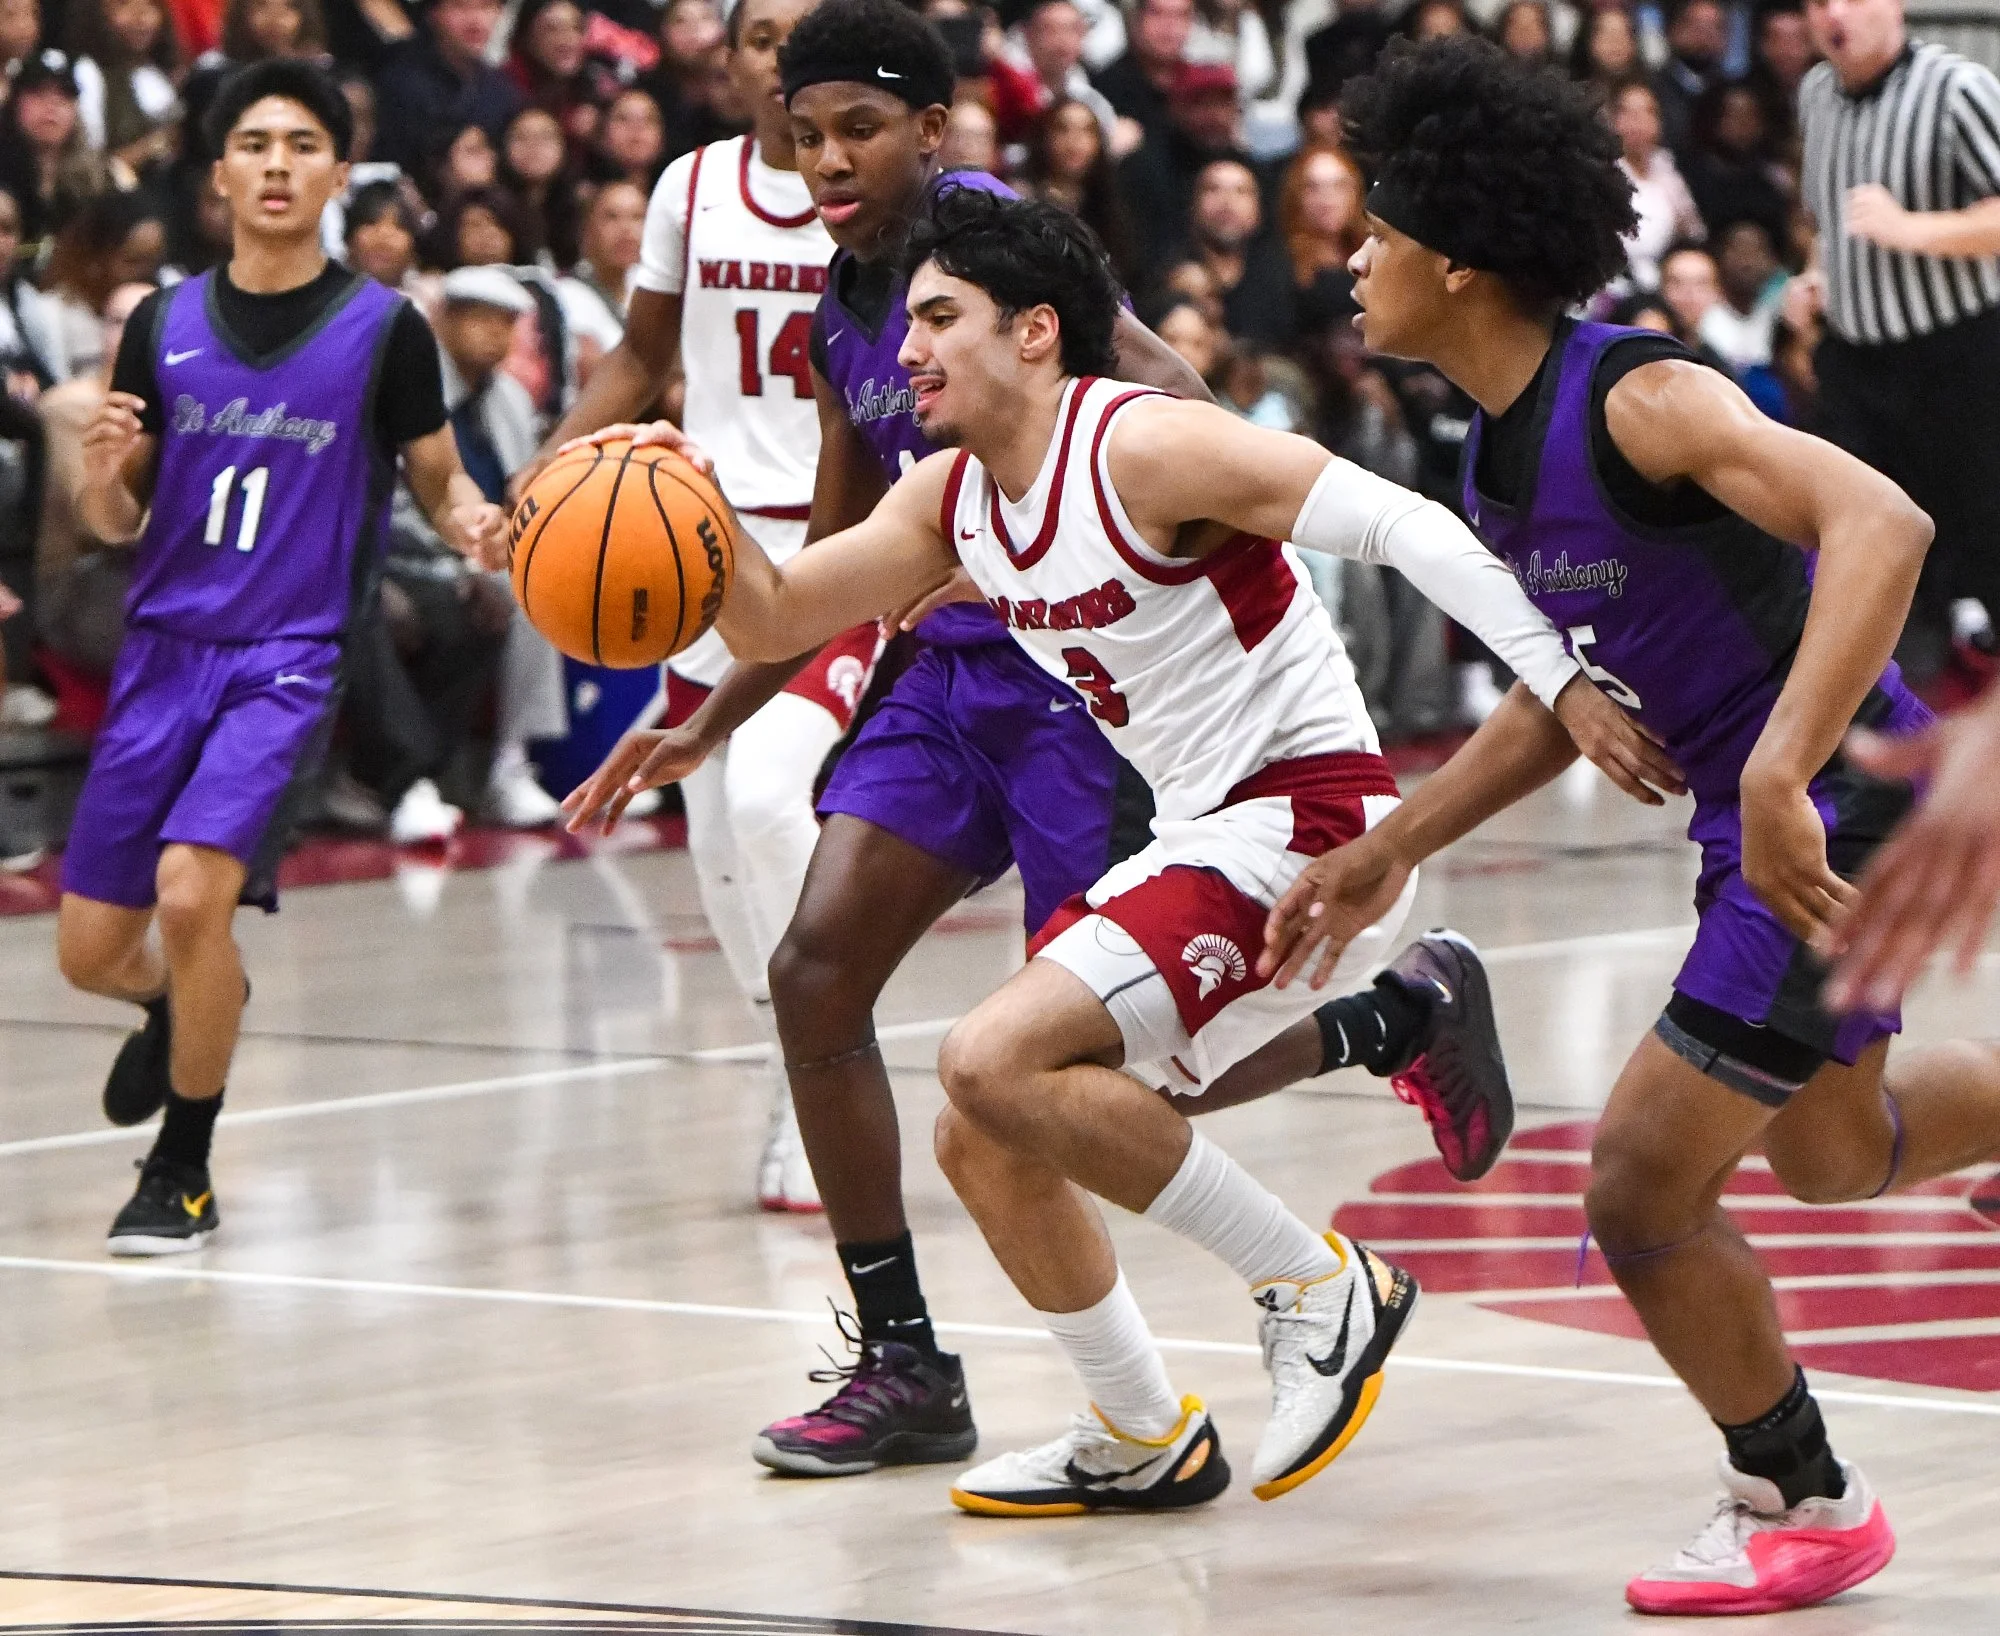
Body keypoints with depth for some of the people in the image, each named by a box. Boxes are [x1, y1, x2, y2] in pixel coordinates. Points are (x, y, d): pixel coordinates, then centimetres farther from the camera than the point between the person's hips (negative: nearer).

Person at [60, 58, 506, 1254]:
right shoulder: (164, 326, 6)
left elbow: (442, 481, 7)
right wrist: (104, 473, -12)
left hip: (292, 658, -4)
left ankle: (184, 1172, -5)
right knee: (91, 951, 5)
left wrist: (477, 527, -16)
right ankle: (184, 1008, 43)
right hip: (166, 649, 4)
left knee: (192, 887, -25)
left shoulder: (383, 329, -3)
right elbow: (116, 524, 11)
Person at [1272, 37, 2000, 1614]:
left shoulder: (1640, 398, -23)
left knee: (1643, 1185, -5)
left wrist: (1777, 779, -43)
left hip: (1837, 815, -10)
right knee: (1829, 1148, 29)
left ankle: (1801, 1510, 16)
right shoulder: (1500, 450, 6)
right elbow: (1577, 693, 19)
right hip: (1762, 823, 10)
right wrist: (1391, 852, 16)